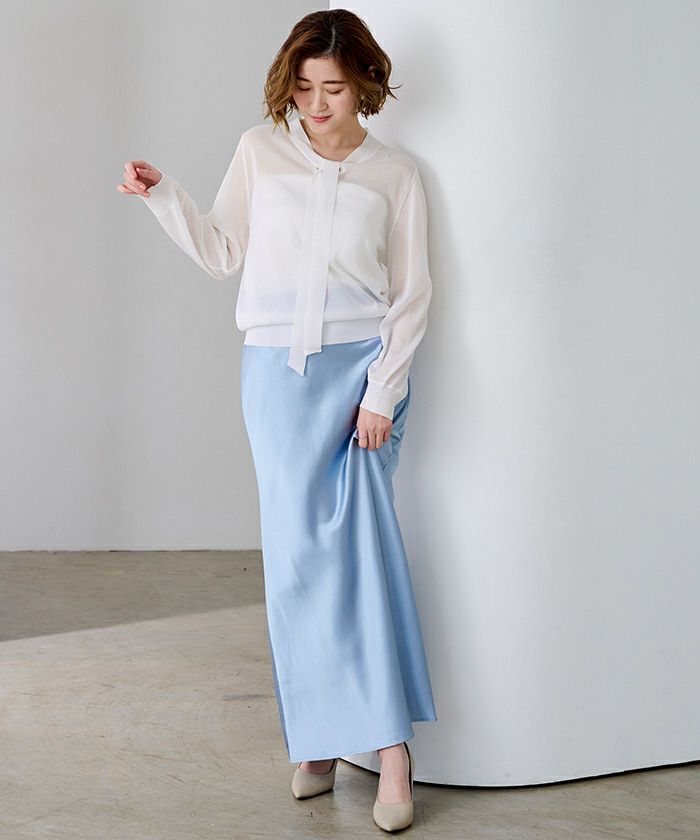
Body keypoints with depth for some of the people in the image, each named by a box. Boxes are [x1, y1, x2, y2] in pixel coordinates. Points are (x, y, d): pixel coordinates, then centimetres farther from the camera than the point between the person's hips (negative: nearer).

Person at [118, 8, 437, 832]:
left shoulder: (394, 173, 3)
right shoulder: (260, 149, 7)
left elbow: (411, 296, 3)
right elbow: (221, 252, 14)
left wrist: (382, 394, -5)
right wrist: (164, 195, 1)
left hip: (363, 365, -1)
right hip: (276, 368, 2)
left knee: (353, 533, -13)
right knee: (297, 548, -2)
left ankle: (388, 741, -9)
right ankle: (316, 741, 6)